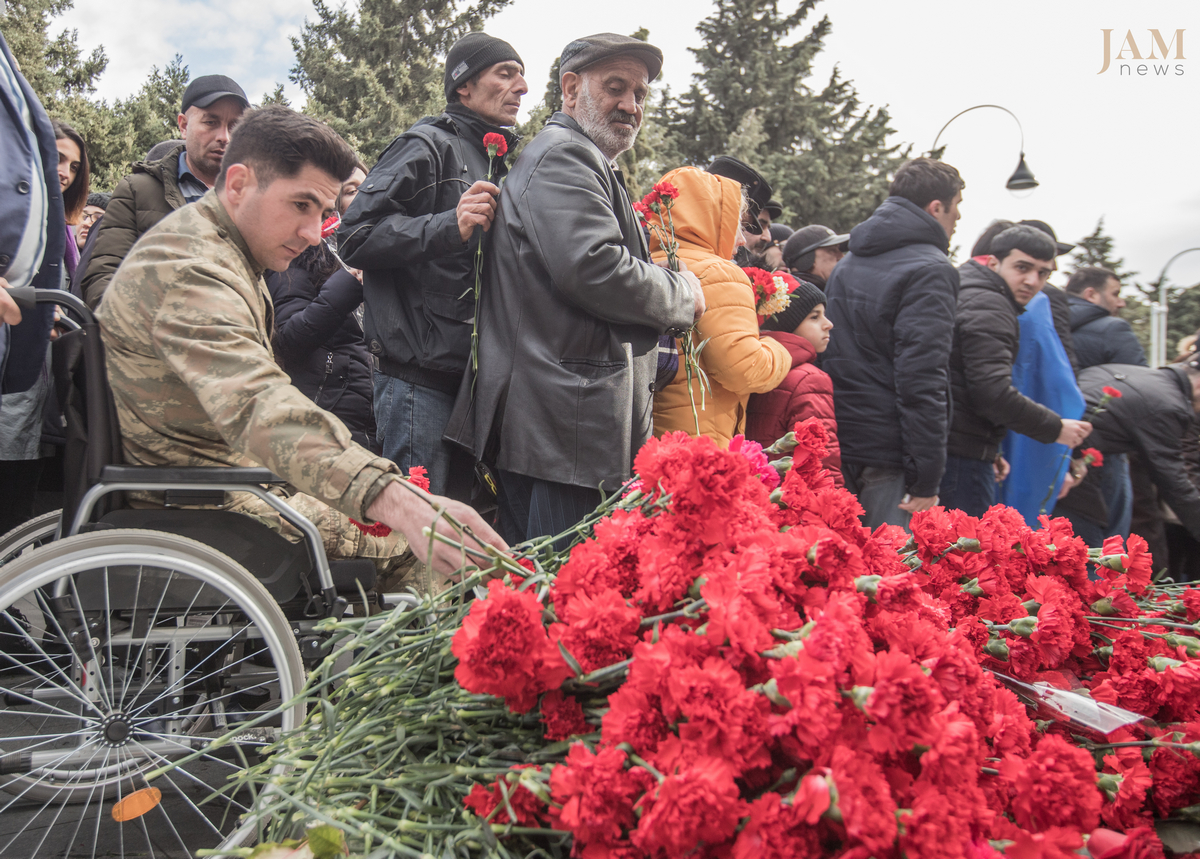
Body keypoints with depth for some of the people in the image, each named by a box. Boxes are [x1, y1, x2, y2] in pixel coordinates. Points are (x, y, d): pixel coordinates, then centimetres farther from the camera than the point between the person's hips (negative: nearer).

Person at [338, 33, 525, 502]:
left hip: (470, 373, 9)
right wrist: (450, 226, -24)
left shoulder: (495, 160, 24)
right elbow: (355, 237, -15)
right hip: (420, 377, -9)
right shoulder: (428, 145, -4)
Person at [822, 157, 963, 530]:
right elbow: (923, 379, -18)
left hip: (837, 450, 9)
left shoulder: (847, 264, 17)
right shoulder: (929, 271, -10)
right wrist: (926, 478, -17)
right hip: (886, 458, -8)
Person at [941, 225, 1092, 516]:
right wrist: (1056, 428, -7)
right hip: (962, 459, -11)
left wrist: (990, 451, 29)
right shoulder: (989, 307, -11)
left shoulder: (968, 296, 23)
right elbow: (993, 393, -21)